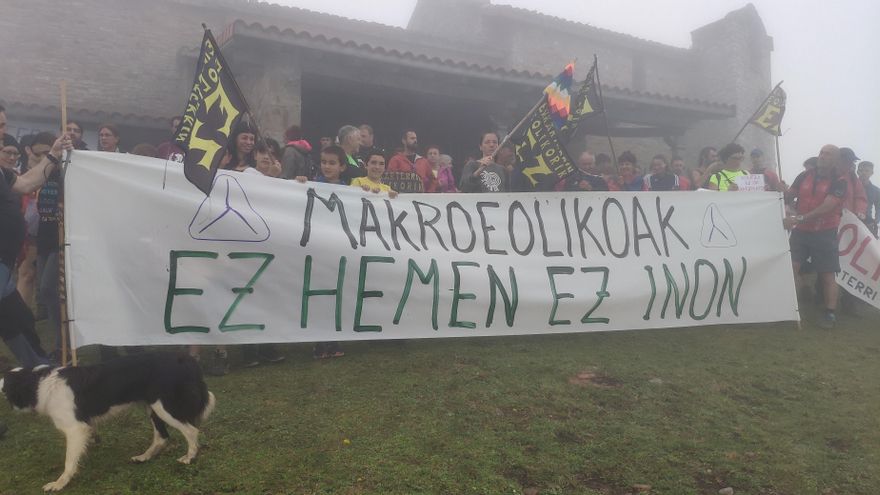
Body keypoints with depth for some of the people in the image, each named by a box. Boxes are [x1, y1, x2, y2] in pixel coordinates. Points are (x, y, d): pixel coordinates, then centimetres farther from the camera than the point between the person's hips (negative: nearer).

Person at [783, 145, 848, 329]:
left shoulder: (839, 183, -8)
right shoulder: (804, 176, 5)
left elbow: (825, 208, -20)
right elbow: (788, 198, 7)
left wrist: (799, 218, -30)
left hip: (824, 233, -3)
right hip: (800, 231, 3)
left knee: (827, 274, 2)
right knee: (791, 267, -5)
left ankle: (831, 313, 12)